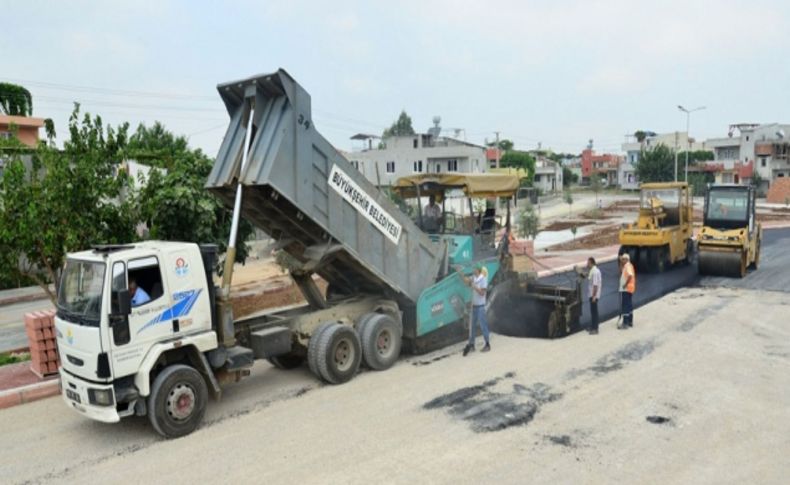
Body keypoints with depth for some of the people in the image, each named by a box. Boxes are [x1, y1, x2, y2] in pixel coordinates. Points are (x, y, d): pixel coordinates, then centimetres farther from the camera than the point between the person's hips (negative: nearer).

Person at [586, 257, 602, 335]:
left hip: (594, 295, -10)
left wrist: (594, 296, -24)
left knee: (594, 311, -5)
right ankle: (593, 327, 26)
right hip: (592, 294, 10)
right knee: (593, 311, 16)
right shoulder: (592, 270, 11)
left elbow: (595, 285, -24)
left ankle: (595, 329, 0)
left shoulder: (595, 272, -21)